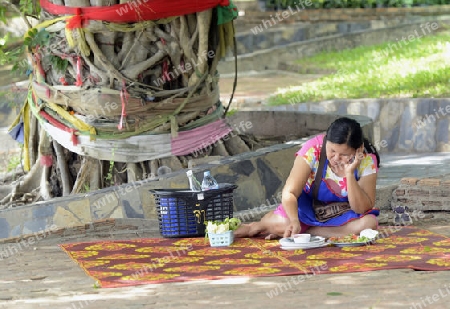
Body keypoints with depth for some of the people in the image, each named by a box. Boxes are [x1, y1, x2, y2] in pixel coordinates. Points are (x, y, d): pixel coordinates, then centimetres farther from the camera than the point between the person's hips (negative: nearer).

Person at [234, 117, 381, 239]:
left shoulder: (367, 160, -19)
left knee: (369, 223, -33)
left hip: (343, 215, 1)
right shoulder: (313, 149, -22)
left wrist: (349, 174, -33)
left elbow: (362, 209, -20)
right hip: (308, 210, -1)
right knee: (280, 223, -33)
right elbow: (290, 192, -25)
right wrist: (294, 221, -45)